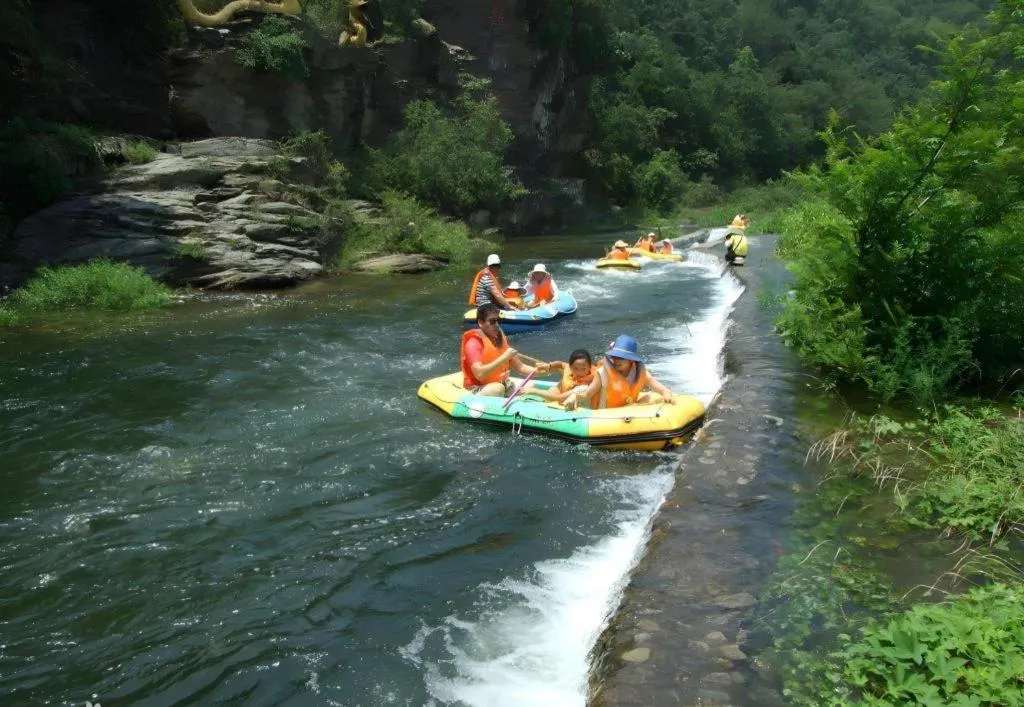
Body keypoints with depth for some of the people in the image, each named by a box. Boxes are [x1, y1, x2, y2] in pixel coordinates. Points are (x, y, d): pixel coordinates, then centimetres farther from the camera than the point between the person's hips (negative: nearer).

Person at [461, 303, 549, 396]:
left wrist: (535, 370, -12)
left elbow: (517, 365, 7)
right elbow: (480, 374, -28)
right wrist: (504, 357, -28)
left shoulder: (500, 339, 10)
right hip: (478, 391, -7)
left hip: (502, 384, 8)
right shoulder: (473, 343, -15)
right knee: (497, 388, -35)